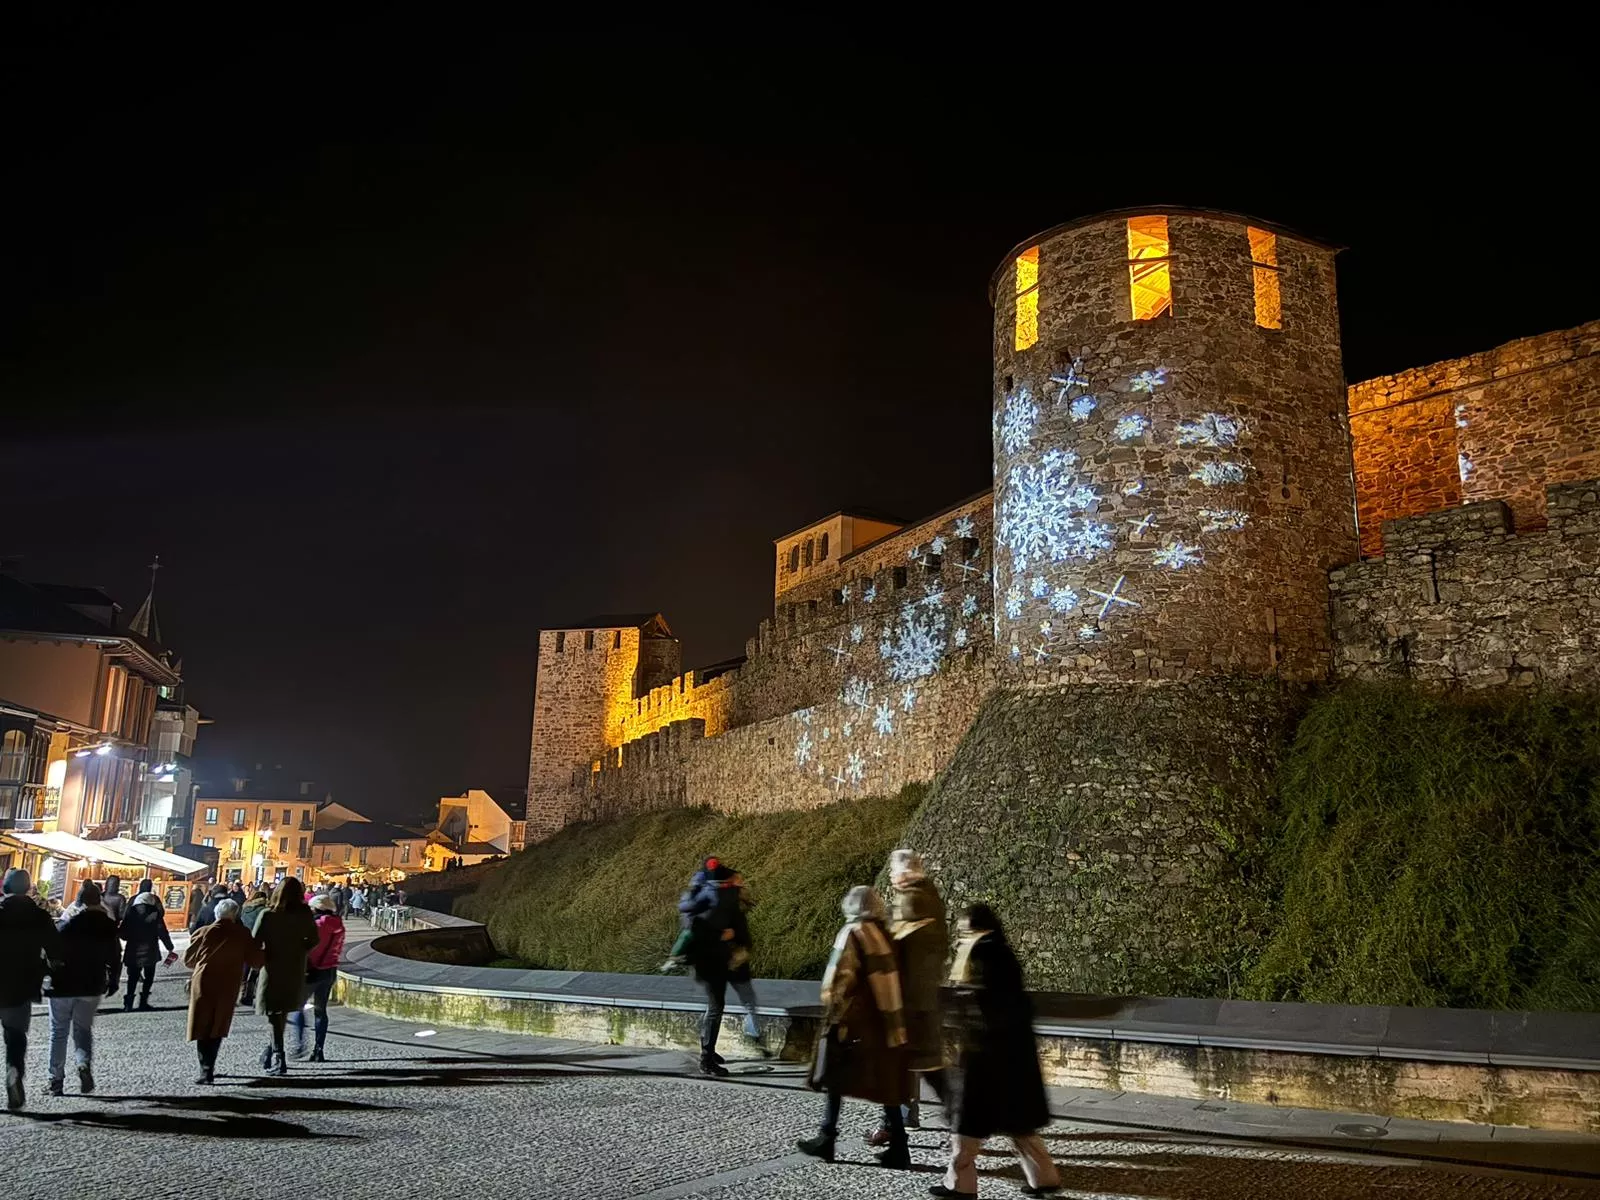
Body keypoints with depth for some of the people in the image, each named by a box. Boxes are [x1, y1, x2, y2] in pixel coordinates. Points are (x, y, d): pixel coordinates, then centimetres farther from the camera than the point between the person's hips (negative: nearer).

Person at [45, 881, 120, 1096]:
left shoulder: (66, 925, -10)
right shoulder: (108, 927, -3)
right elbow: (114, 957, 2)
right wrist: (112, 979, 17)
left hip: (63, 987, -2)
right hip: (92, 987, 2)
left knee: (59, 1032, 10)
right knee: (83, 1029, 14)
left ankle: (56, 1080, 9)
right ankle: (84, 1063, -13)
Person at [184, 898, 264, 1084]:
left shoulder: (204, 933, -6)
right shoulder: (243, 935, -5)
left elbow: (188, 959, 3)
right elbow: (256, 960, -4)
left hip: (203, 984, -1)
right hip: (227, 987, 1)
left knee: (202, 1028, 3)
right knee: (217, 1028, 16)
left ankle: (206, 1070, -7)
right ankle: (209, 1067, 19)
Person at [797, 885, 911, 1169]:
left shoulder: (852, 934, -9)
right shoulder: (885, 935, 9)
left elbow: (840, 981, -15)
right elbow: (892, 981, 14)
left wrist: (832, 1016, -9)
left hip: (854, 1024, -6)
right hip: (887, 1022, 6)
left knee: (836, 1080, 9)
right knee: (886, 1085, 10)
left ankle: (826, 1138, 13)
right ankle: (898, 1147, 8)